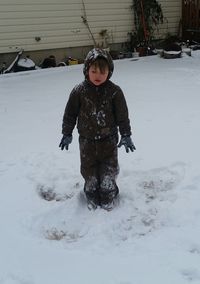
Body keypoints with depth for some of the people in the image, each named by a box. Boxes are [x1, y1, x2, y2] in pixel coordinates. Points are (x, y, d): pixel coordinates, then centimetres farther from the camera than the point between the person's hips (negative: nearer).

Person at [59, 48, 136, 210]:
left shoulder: (114, 91, -13)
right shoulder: (79, 91, -10)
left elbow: (122, 115, -7)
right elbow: (70, 114, -1)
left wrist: (126, 136, -7)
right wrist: (67, 134, 2)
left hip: (108, 140, -1)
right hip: (87, 141, 1)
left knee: (109, 171, 11)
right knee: (89, 171, 14)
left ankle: (109, 199, 31)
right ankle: (92, 198, 33)